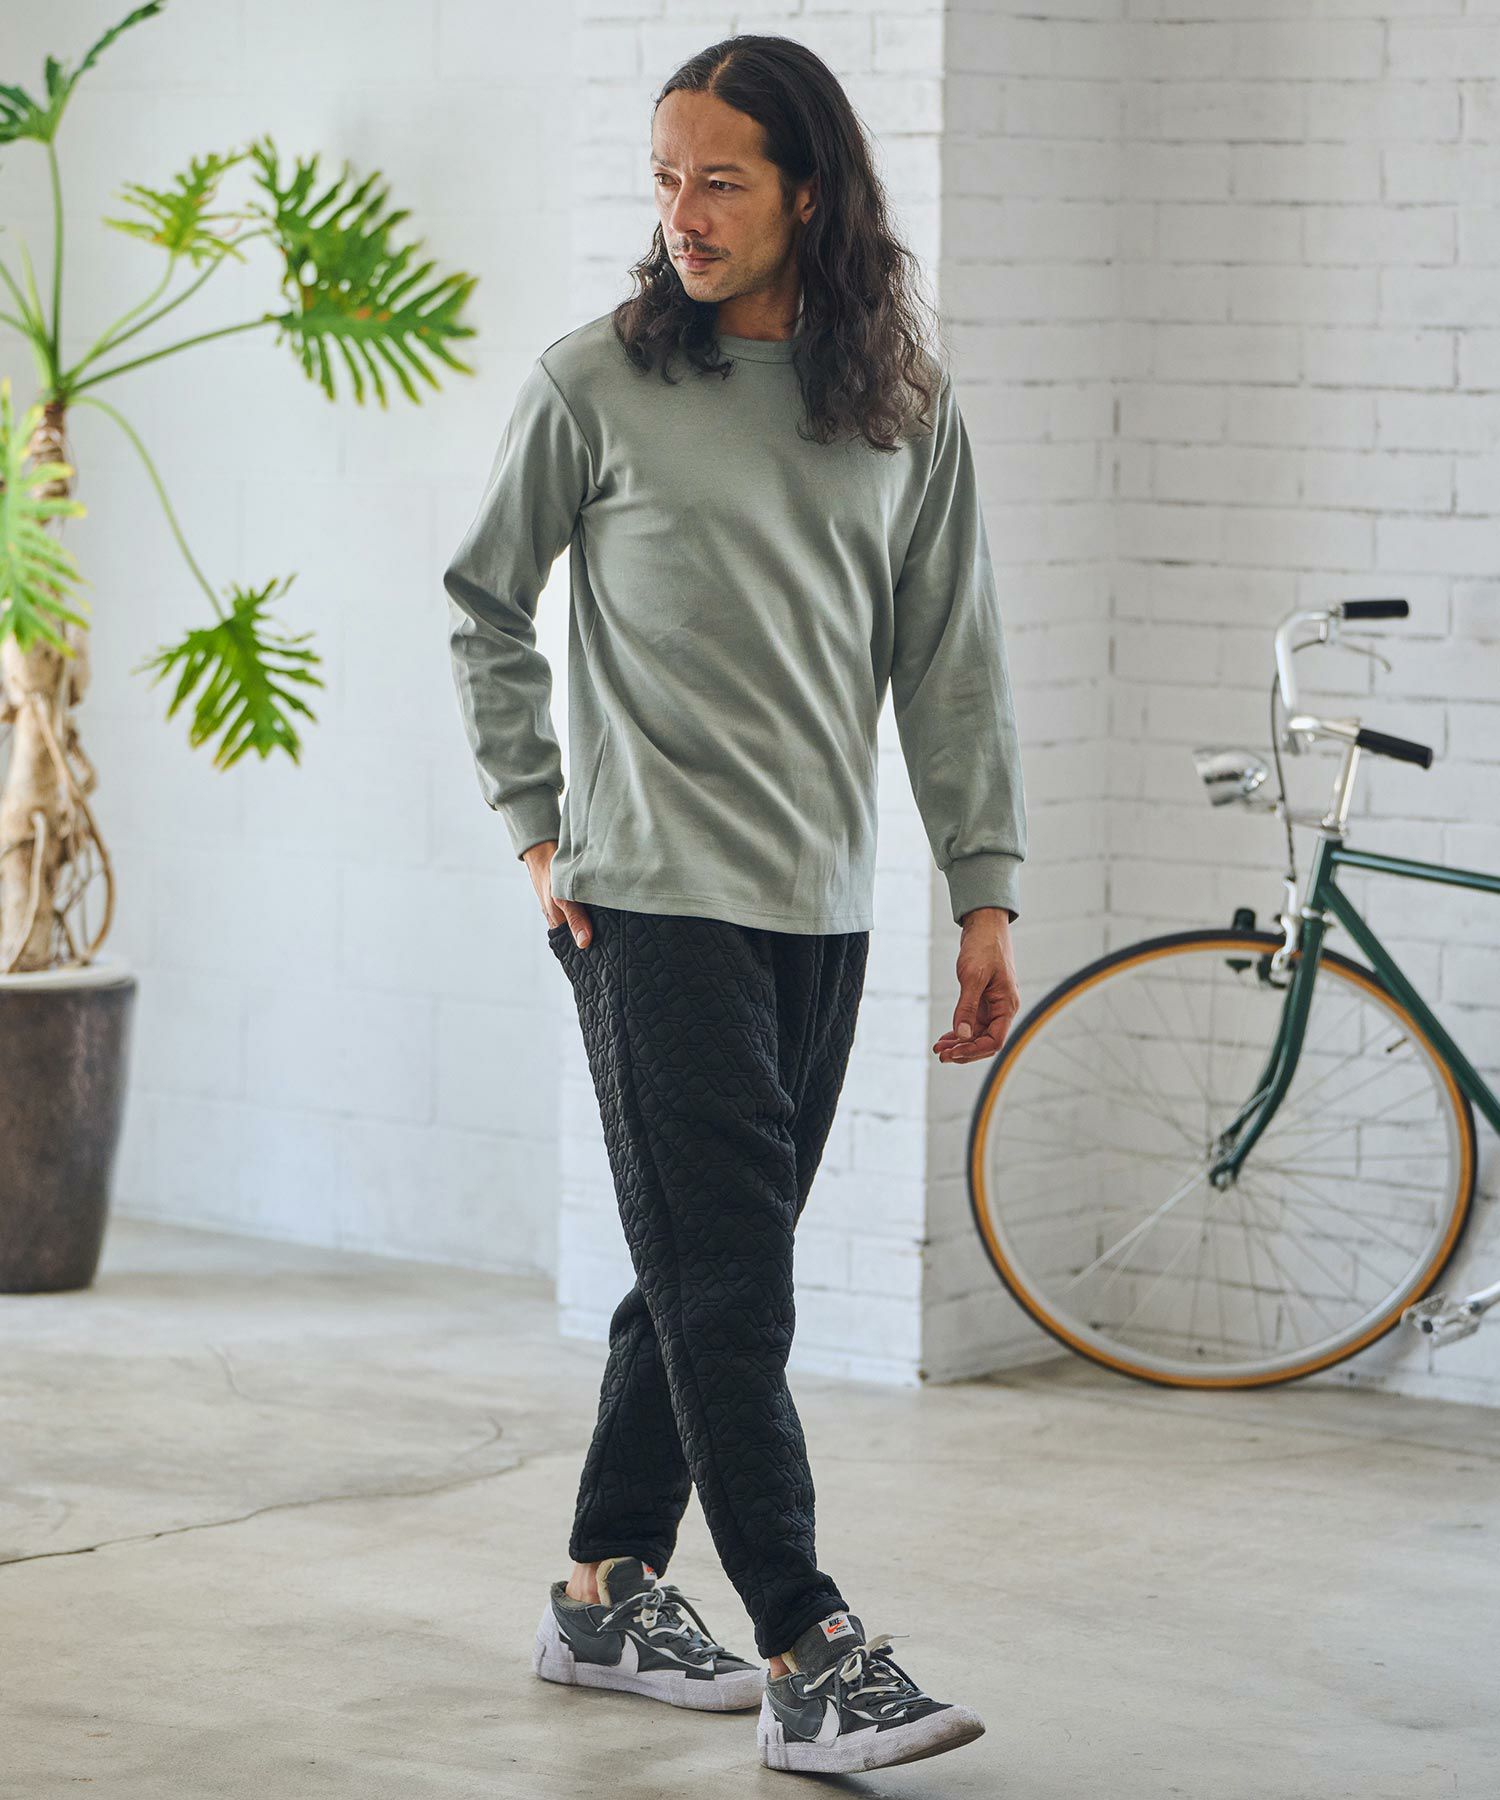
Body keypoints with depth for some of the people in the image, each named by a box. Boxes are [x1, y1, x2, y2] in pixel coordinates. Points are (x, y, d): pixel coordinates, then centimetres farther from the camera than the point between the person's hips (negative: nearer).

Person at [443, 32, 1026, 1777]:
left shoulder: (906, 406, 6)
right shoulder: (595, 383, -3)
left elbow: (951, 658, 10)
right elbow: (483, 604, 8)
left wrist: (987, 893, 6)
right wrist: (536, 828, 2)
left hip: (821, 909, 4)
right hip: (652, 898, -4)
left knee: (713, 1271, 11)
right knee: (725, 1276, -9)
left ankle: (606, 1596, 24)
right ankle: (810, 1660, -11)